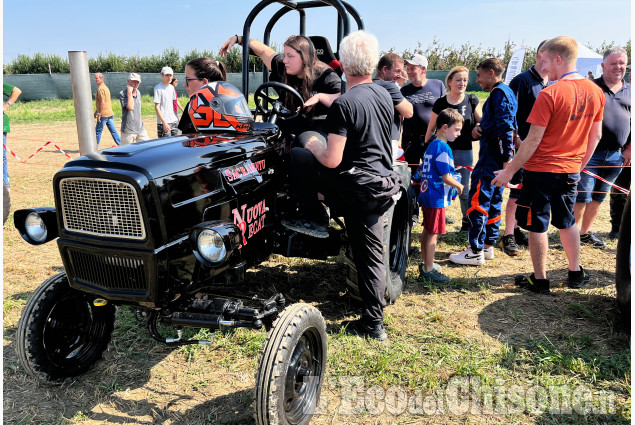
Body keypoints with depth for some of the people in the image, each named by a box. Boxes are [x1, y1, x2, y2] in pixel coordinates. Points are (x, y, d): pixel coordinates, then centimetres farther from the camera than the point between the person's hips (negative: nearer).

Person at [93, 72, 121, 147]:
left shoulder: (100, 89, -13)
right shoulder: (105, 87, 18)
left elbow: (102, 103, -22)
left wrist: (99, 114, -21)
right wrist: (96, 112, 30)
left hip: (104, 114, -9)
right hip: (110, 113, 9)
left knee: (98, 131, 1)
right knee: (113, 131, 9)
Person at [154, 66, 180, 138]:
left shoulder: (171, 87, 11)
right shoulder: (158, 88, -10)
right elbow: (157, 107, -15)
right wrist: (164, 122, -22)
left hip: (174, 121, 7)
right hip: (164, 123, -7)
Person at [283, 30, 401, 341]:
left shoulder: (344, 104, -15)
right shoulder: (385, 97, 11)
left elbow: (331, 161, -19)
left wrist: (314, 146, 3)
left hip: (354, 186, -8)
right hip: (382, 185, 8)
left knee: (296, 156, 7)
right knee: (370, 255, 14)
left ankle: (314, 219, 15)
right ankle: (373, 324, 19)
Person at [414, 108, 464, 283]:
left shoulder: (431, 145, 12)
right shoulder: (443, 148, -16)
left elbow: (421, 171, 18)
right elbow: (446, 177, -19)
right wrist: (459, 186, -4)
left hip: (426, 195, 10)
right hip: (437, 198, -10)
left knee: (427, 231, 18)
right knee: (433, 233, -4)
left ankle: (425, 264, 29)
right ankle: (428, 271, 3)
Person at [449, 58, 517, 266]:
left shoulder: (499, 93, -13)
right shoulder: (505, 92, 19)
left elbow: (505, 127, -21)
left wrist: (507, 159, -24)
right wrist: (480, 127, 7)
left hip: (492, 157, -11)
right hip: (498, 157, 11)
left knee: (478, 200, -8)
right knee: (493, 201, 14)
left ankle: (475, 252, -3)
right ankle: (488, 246, 23)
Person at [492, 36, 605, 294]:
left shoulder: (549, 94, -19)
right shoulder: (595, 92, 4)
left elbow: (533, 140, -19)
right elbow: (596, 135, 11)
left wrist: (510, 171, -11)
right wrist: (580, 165, 22)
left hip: (541, 170, -7)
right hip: (570, 171, 7)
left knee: (537, 226, 6)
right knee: (566, 222, 21)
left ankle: (540, 280, 15)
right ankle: (576, 273, 32)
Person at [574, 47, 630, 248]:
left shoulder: (629, 91, 12)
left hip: (615, 155, 5)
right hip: (590, 153, -5)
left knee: (599, 196, 12)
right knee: (582, 195, -4)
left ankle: (586, 232, 24)